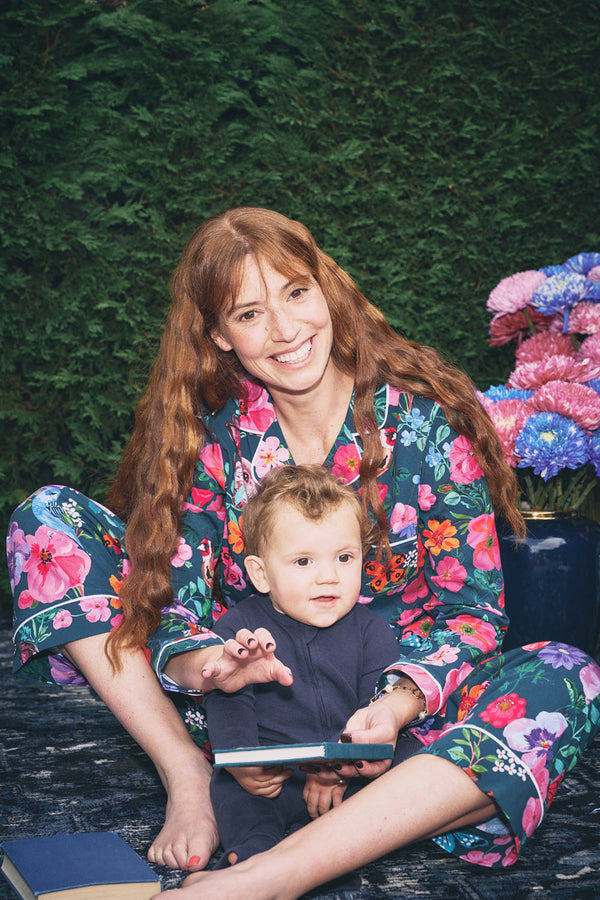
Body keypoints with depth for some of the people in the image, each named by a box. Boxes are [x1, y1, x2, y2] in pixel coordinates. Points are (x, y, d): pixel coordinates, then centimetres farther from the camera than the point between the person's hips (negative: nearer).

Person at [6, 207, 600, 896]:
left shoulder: (424, 421, -10)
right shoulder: (208, 435, -4)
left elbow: (470, 611, -11)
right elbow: (174, 608, -6)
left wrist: (399, 704, -32)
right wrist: (204, 666, -32)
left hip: (400, 697, -1)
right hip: (253, 690, 2)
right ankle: (189, 778, -17)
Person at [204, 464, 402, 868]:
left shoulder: (372, 632, 2)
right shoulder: (240, 626, 2)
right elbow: (227, 703, -4)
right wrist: (241, 761, -22)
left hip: (352, 777, 0)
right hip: (271, 775, 0)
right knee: (229, 787, -25)